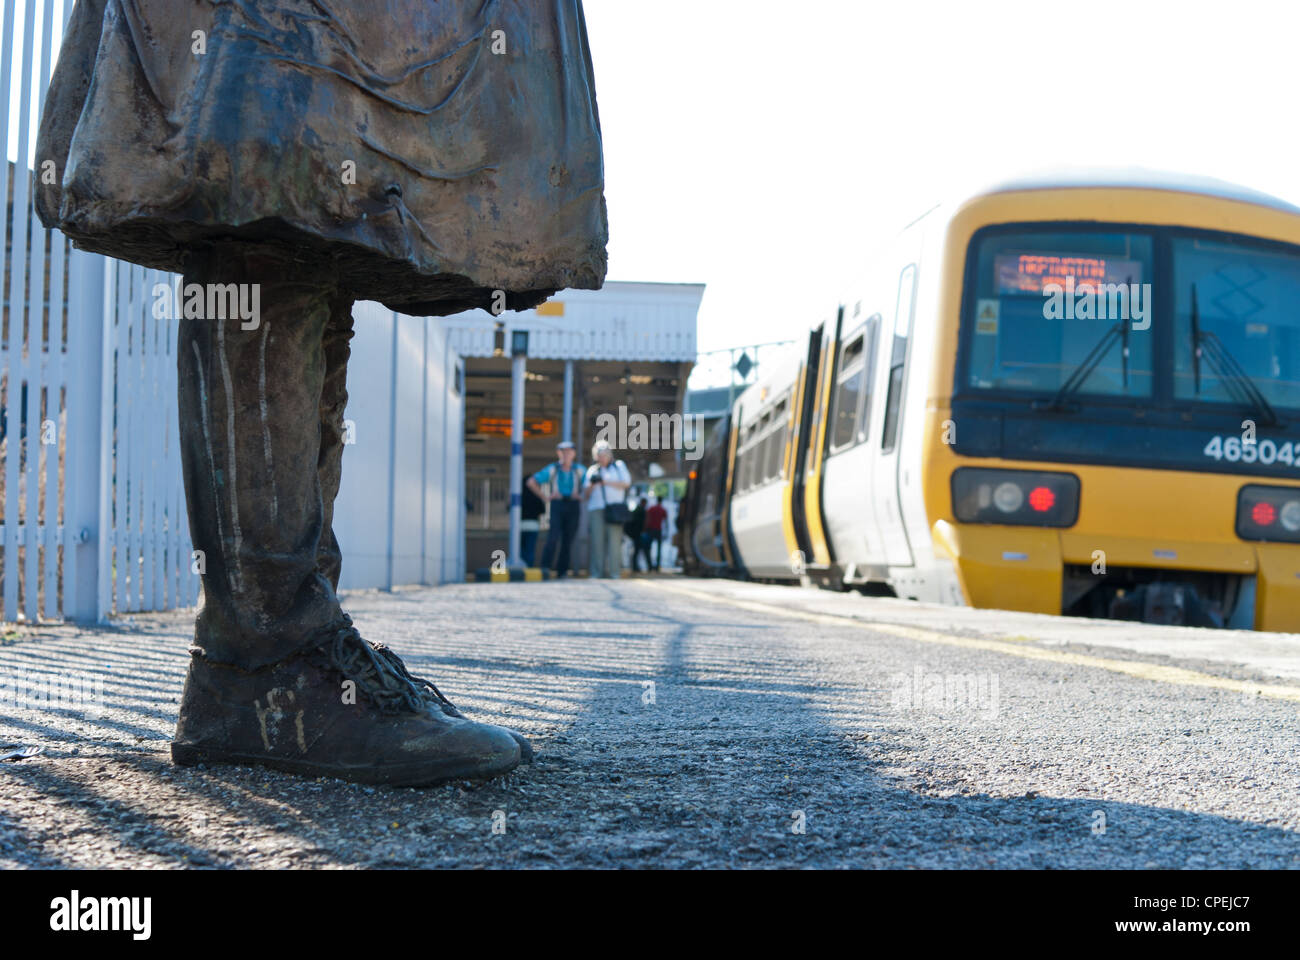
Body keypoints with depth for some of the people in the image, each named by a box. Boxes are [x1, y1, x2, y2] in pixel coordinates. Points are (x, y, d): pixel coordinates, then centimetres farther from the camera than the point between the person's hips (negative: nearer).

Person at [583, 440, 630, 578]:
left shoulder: (619, 465, 18)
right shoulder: (592, 470, 21)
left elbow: (626, 483, 2)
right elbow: (585, 496, 17)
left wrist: (606, 482, -4)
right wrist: (591, 485, -5)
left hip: (614, 508, -1)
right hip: (596, 509, 2)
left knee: (614, 538, -9)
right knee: (597, 539, -8)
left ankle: (614, 571, -10)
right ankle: (596, 572, -9)